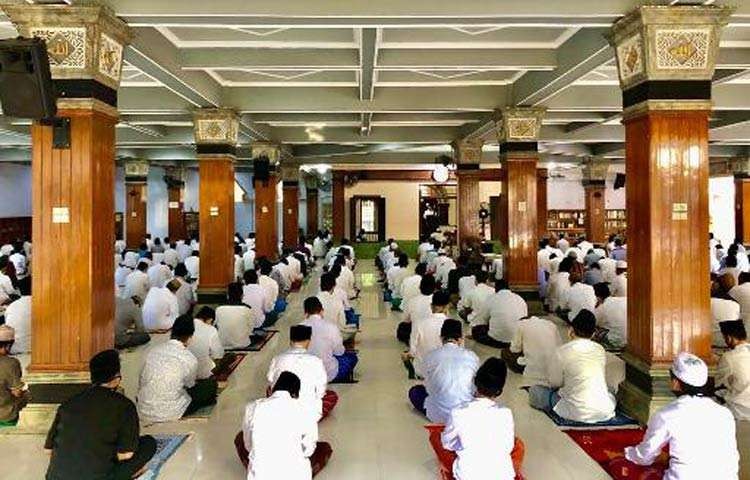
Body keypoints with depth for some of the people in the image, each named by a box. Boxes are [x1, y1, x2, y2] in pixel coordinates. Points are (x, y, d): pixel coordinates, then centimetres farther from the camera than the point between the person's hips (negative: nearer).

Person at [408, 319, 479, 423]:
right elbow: (475, 385, 13)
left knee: (414, 391, 24)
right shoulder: (471, 356, 0)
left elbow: (428, 385, 9)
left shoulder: (430, 356, -2)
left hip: (438, 415, -3)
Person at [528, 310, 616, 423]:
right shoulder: (600, 350, 2)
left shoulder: (562, 351, -12)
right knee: (611, 390, 38)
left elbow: (555, 383, -3)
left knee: (534, 390, 10)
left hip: (578, 413, -3)